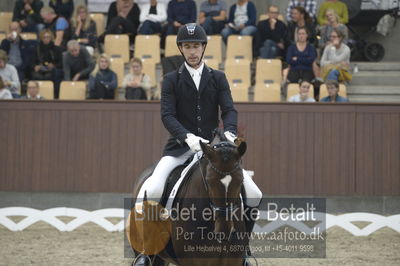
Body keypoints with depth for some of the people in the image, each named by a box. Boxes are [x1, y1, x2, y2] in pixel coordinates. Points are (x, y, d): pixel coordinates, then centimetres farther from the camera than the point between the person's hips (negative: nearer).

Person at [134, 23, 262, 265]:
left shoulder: (218, 78, 10)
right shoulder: (172, 80, 5)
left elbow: (229, 109, -1)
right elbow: (167, 115, -7)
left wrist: (229, 132, -24)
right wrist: (187, 137, -26)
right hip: (180, 148, -2)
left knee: (254, 195, -9)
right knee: (151, 191, -26)